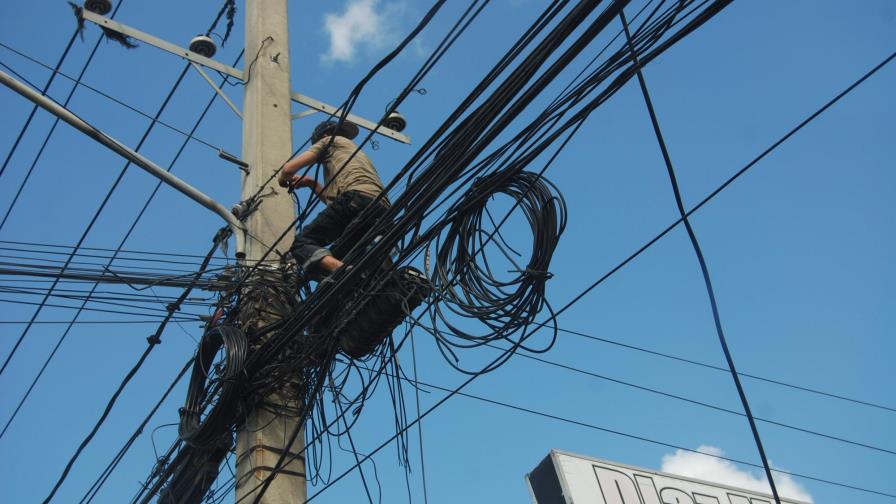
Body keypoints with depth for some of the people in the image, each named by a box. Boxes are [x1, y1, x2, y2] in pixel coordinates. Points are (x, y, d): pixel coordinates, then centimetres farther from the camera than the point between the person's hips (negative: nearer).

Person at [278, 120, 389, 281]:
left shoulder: (330, 140, 23)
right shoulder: (359, 153, 44)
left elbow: (289, 168, 14)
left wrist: (283, 178, 36)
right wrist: (312, 183, 44)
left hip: (356, 197, -7)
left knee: (302, 243, -9)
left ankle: (340, 269, -40)